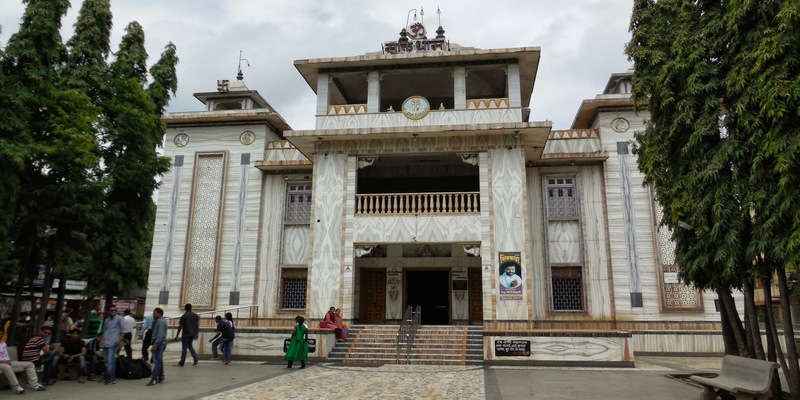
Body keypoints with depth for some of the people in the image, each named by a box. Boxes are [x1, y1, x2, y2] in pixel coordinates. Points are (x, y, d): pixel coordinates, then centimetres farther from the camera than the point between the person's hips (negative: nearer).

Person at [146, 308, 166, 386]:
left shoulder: (161, 322, -16)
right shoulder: (158, 321, 16)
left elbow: (160, 335, -23)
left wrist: (154, 345, -25)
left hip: (159, 344, -10)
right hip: (159, 344, 10)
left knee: (157, 361, -9)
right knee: (159, 361, 14)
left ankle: (153, 379, -8)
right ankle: (160, 378, 20)